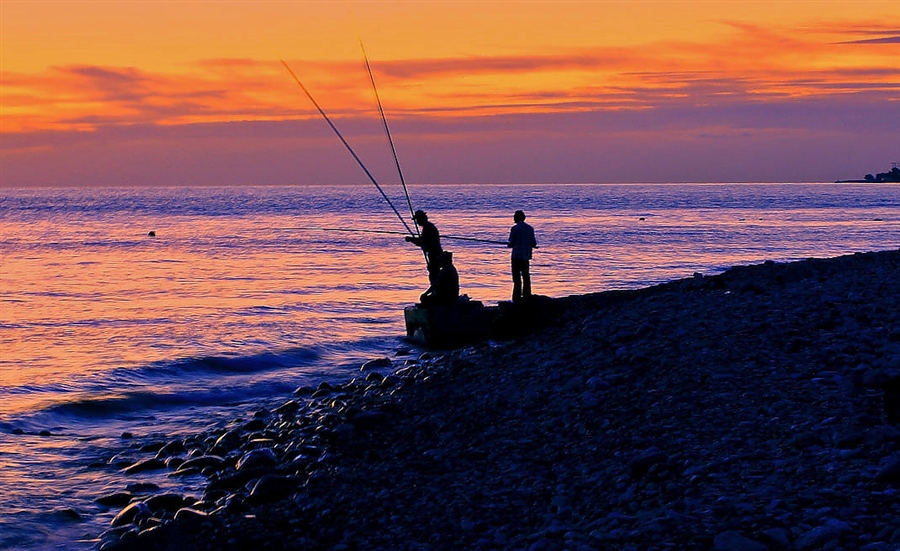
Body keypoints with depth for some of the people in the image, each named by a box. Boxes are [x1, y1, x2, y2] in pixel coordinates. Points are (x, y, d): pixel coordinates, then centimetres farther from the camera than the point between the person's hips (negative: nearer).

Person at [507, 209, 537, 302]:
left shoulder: (515, 228, -10)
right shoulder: (530, 228, 7)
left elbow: (511, 244, -10)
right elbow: (534, 243, 8)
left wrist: (508, 244, 13)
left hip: (517, 256, -6)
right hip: (526, 255, 6)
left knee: (517, 277, -4)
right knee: (526, 277, 12)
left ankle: (517, 298, -8)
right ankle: (527, 297, 13)